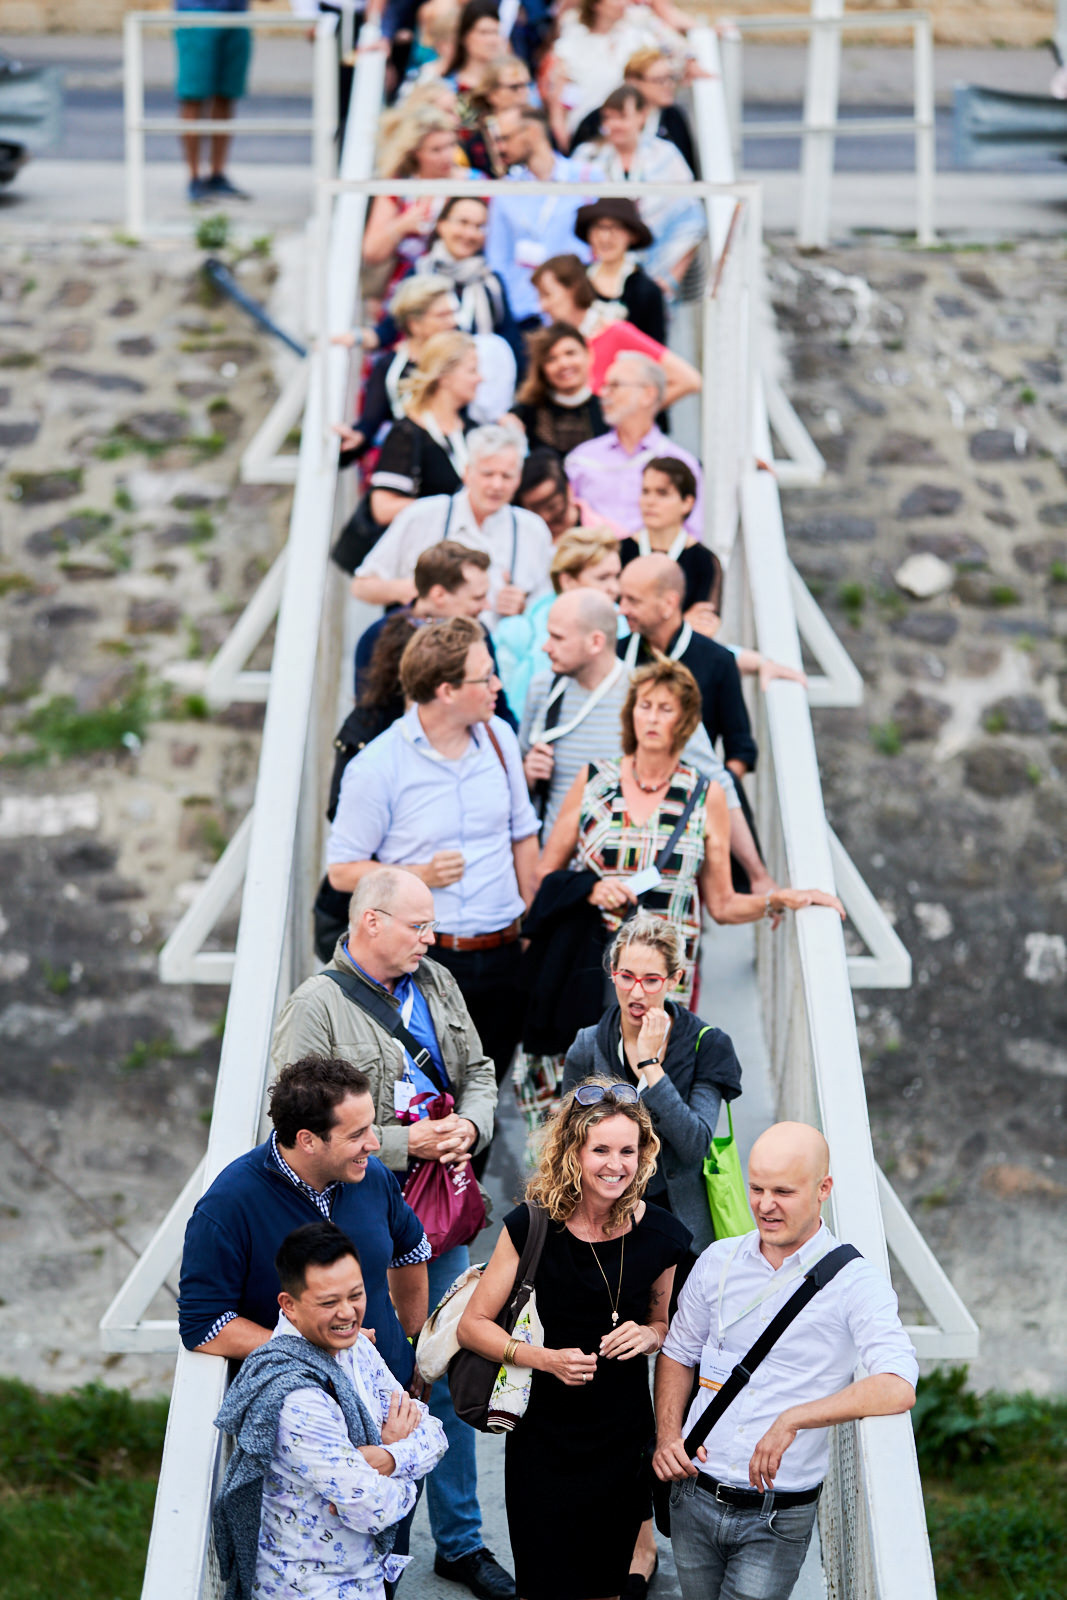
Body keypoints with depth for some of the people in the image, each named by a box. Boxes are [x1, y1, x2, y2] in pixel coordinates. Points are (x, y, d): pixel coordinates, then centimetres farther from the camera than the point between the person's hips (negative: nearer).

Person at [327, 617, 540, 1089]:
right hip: (420, 959, -5)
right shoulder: (377, 767, -11)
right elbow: (342, 871, -6)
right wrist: (419, 876, -18)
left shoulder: (499, 738, 6)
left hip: (500, 956, 5)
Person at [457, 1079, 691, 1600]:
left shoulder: (661, 1235, -5)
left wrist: (648, 1336, -11)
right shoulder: (533, 1228, -12)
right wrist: (547, 1358, -21)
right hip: (544, 1437, -2)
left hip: (624, 1439, 2)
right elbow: (473, 1325, -7)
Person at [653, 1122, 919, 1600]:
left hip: (777, 1521, -4)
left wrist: (792, 1421, -32)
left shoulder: (855, 1282, -12)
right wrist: (667, 1438, 1)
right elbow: (678, 1354, 17)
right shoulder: (718, 1262, 3)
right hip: (694, 1498, 4)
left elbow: (898, 1388, -27)